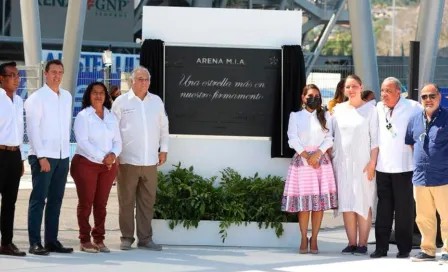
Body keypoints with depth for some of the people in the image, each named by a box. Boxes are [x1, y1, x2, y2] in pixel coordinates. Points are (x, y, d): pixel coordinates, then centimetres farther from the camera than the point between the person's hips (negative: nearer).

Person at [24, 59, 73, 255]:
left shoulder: (67, 97, 12)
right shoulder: (37, 98, -6)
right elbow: (32, 129, -10)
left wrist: (67, 149, 10)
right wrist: (41, 156, -15)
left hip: (63, 156, 6)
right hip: (43, 156, -6)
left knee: (56, 200, 7)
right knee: (38, 199, -6)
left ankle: (52, 241, 12)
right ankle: (35, 243, -5)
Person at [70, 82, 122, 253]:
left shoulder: (111, 117, 14)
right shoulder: (83, 116, -3)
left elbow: (117, 141, 11)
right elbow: (83, 142, -13)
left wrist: (113, 154, -10)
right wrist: (102, 157, -18)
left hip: (107, 166, 5)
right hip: (86, 164, -5)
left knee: (101, 203, 6)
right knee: (86, 202, -2)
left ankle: (99, 239, 12)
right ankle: (85, 240, 2)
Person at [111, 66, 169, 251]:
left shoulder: (156, 101, 11)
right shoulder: (121, 102, 0)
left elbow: (163, 127, 17)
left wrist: (163, 149, 11)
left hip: (150, 160, 3)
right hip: (127, 160, -3)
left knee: (147, 201, 5)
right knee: (126, 200, 2)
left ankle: (145, 238, 11)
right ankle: (127, 237, 9)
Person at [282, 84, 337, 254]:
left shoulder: (325, 116, 12)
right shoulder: (295, 116, 8)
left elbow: (329, 138, 3)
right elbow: (293, 139, -1)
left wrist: (317, 153, -13)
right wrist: (306, 156, -12)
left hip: (321, 160, 1)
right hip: (301, 160, -1)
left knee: (320, 201, -3)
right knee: (303, 202, -4)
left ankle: (314, 239, 4)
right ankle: (304, 239, 4)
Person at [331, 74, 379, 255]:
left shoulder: (370, 109, 0)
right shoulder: (338, 110, 9)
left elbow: (375, 139, -2)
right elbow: (333, 137, 12)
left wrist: (372, 162, -9)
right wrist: (332, 160, 7)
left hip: (363, 164, -3)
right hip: (342, 163, 3)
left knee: (363, 204, -3)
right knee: (347, 204, 3)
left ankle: (362, 244, -1)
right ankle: (351, 243, 8)